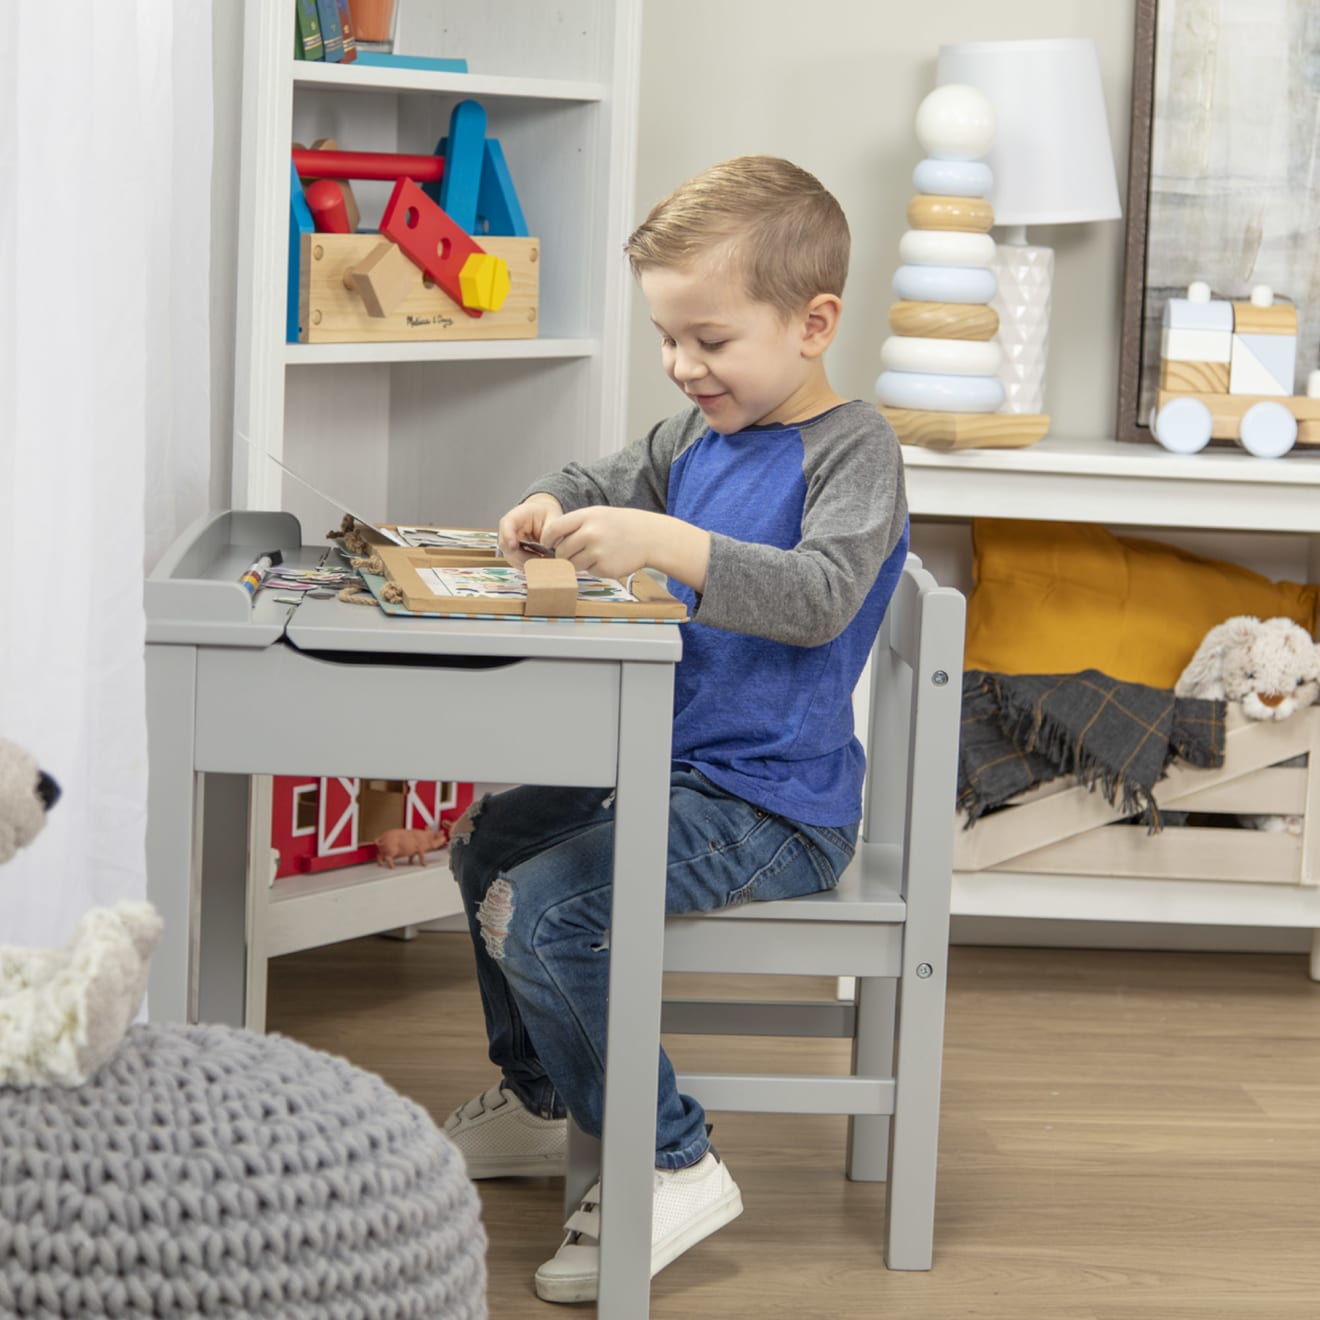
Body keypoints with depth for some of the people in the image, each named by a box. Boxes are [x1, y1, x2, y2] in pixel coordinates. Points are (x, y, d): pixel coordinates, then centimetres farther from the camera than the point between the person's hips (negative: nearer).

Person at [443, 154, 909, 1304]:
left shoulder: (853, 448, -16)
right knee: (490, 840, 24)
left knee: (536, 910, -23)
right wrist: (552, 508, 3)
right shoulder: (698, 436, 10)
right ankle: (537, 1102, 38)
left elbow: (818, 595, -32)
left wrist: (665, 543, -41)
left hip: (770, 808, -10)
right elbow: (615, 479, 27)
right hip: (670, 767, 10)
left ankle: (671, 1168, -12)